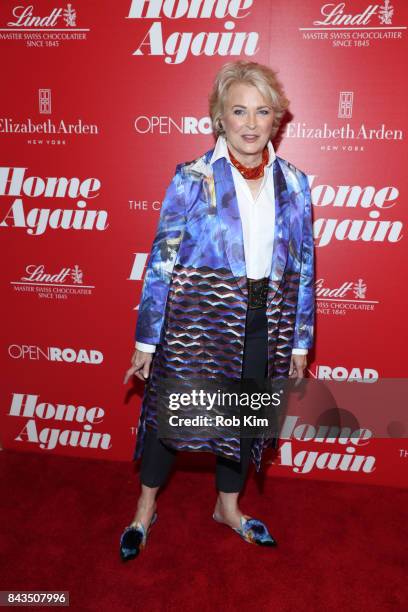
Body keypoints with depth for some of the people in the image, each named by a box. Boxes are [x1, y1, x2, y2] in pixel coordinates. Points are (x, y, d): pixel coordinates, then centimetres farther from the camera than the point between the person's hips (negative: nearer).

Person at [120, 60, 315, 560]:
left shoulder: (294, 184, 2)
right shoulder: (192, 179, -8)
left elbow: (303, 268, 5)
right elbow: (161, 261, -8)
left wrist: (300, 343, 6)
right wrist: (146, 340, -7)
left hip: (262, 325, 4)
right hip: (197, 319, -3)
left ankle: (228, 507, 44)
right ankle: (145, 509, 37)